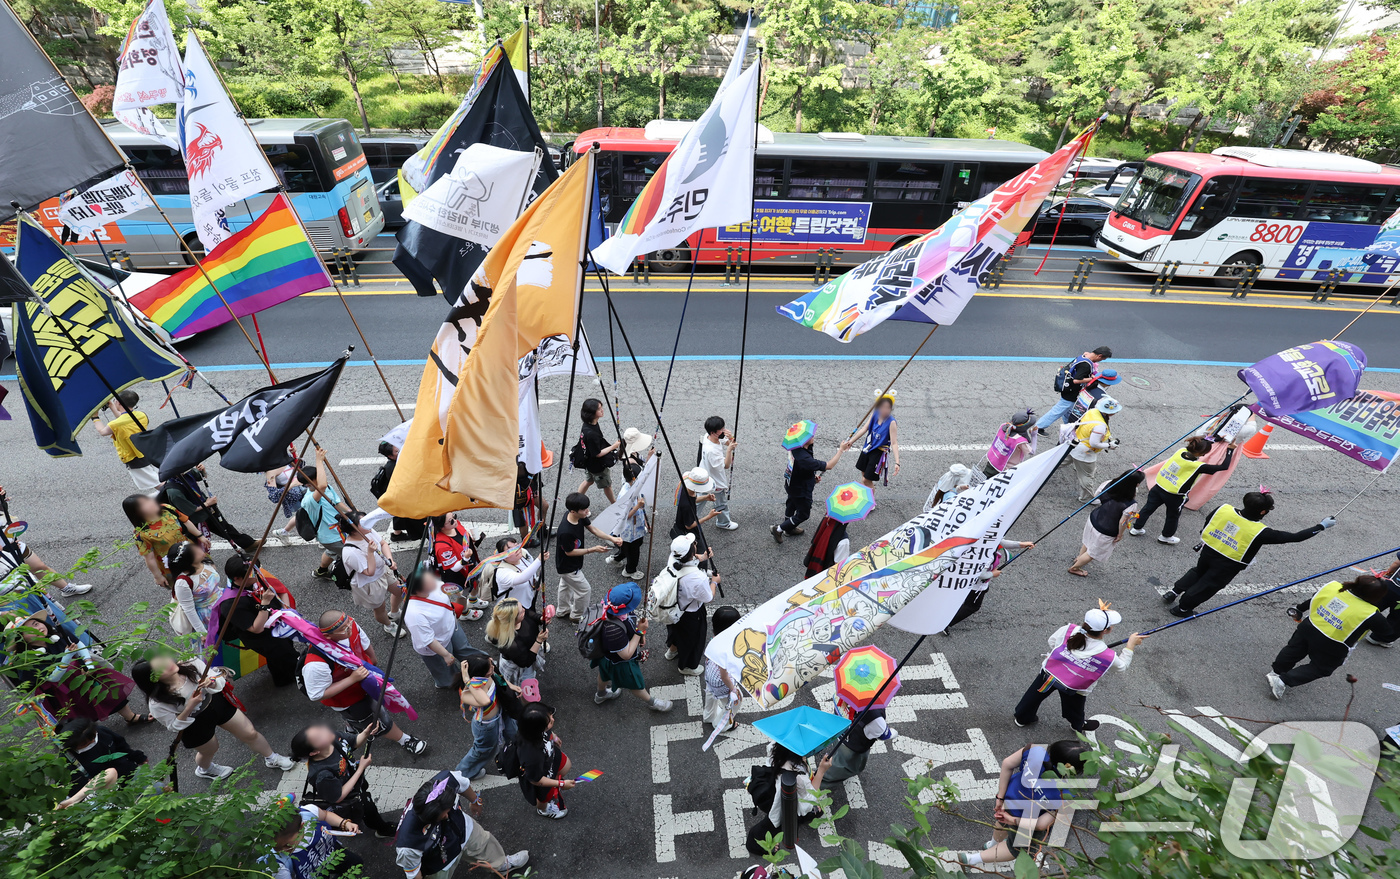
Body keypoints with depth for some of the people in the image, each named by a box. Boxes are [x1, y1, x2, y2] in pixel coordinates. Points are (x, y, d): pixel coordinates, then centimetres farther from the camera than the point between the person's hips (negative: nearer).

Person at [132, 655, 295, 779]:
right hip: (195, 725, -2)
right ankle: (204, 769, 65)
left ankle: (271, 758, 40)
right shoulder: (158, 703, -31)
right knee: (210, 750, 26)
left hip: (216, 702, 2)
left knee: (250, 734, 13)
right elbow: (174, 726, -18)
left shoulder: (190, 664, -27)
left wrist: (211, 682, -36)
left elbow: (219, 680, -15)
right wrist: (189, 708, -33)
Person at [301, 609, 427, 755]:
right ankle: (405, 741, 47)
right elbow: (317, 696, -30)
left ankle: (352, 726, 68)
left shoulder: (349, 624, -29)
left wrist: (373, 660, 14)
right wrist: (352, 679, -35)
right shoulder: (316, 664, -46)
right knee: (381, 722, 18)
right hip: (347, 700, -6)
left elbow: (365, 644, -6)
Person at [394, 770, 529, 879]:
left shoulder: (446, 779, -38)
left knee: (485, 844, 28)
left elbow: (463, 784, -11)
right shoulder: (408, 846, -46)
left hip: (463, 830, 5)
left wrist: (475, 801, 10)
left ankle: (502, 863, 62)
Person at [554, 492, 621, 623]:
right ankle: (576, 616, 33)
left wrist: (612, 538, -18)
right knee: (584, 590, 8)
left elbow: (592, 529, -6)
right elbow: (569, 552, -27)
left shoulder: (580, 516, -19)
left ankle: (563, 611, 55)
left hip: (570, 564, 9)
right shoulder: (565, 532, -42)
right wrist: (593, 549, -26)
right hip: (568, 567, -9)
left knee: (566, 585, 30)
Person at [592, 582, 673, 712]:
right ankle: (651, 702, 51)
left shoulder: (613, 607, -25)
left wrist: (639, 635, -11)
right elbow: (626, 654, -34)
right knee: (635, 684, 23)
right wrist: (640, 632, -33)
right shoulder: (614, 630, -49)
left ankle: (600, 695, 67)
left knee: (605, 674, 36)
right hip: (620, 662, -7)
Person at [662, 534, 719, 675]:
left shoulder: (673, 560, -25)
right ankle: (687, 666, 54)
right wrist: (714, 582, -7)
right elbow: (708, 599, -22)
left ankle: (672, 650, 67)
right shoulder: (698, 578, -43)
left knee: (676, 630, 37)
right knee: (692, 639, 26)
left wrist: (701, 557, -6)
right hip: (690, 614, -6)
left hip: (673, 607, 6)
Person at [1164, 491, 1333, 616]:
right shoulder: (1260, 532, -26)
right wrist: (1321, 526, -4)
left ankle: (1173, 592, 30)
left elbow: (1207, 522, 0)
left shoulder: (1223, 509, -18)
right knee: (1208, 585, 17)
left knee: (1198, 571, 31)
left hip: (1208, 550, 4)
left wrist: (1203, 541, 19)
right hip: (1228, 566, -4)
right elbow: (1294, 537, -16)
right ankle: (1183, 608, 28)